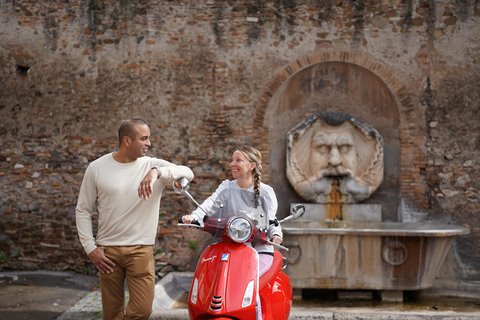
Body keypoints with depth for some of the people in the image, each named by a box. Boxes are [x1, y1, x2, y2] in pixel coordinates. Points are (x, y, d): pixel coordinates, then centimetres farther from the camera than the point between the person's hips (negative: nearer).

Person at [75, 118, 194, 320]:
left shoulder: (153, 165, 1)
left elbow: (187, 173, -16)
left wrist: (157, 172, -33)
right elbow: (83, 210, 8)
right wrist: (90, 248, 0)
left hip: (141, 250, 0)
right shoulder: (97, 168, 3)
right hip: (107, 250, 0)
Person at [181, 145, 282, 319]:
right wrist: (194, 215, -31)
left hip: (260, 250, -3)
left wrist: (275, 234, -25)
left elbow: (271, 220, -1)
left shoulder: (265, 192, 2)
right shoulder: (227, 186, 9)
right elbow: (210, 203, -10)